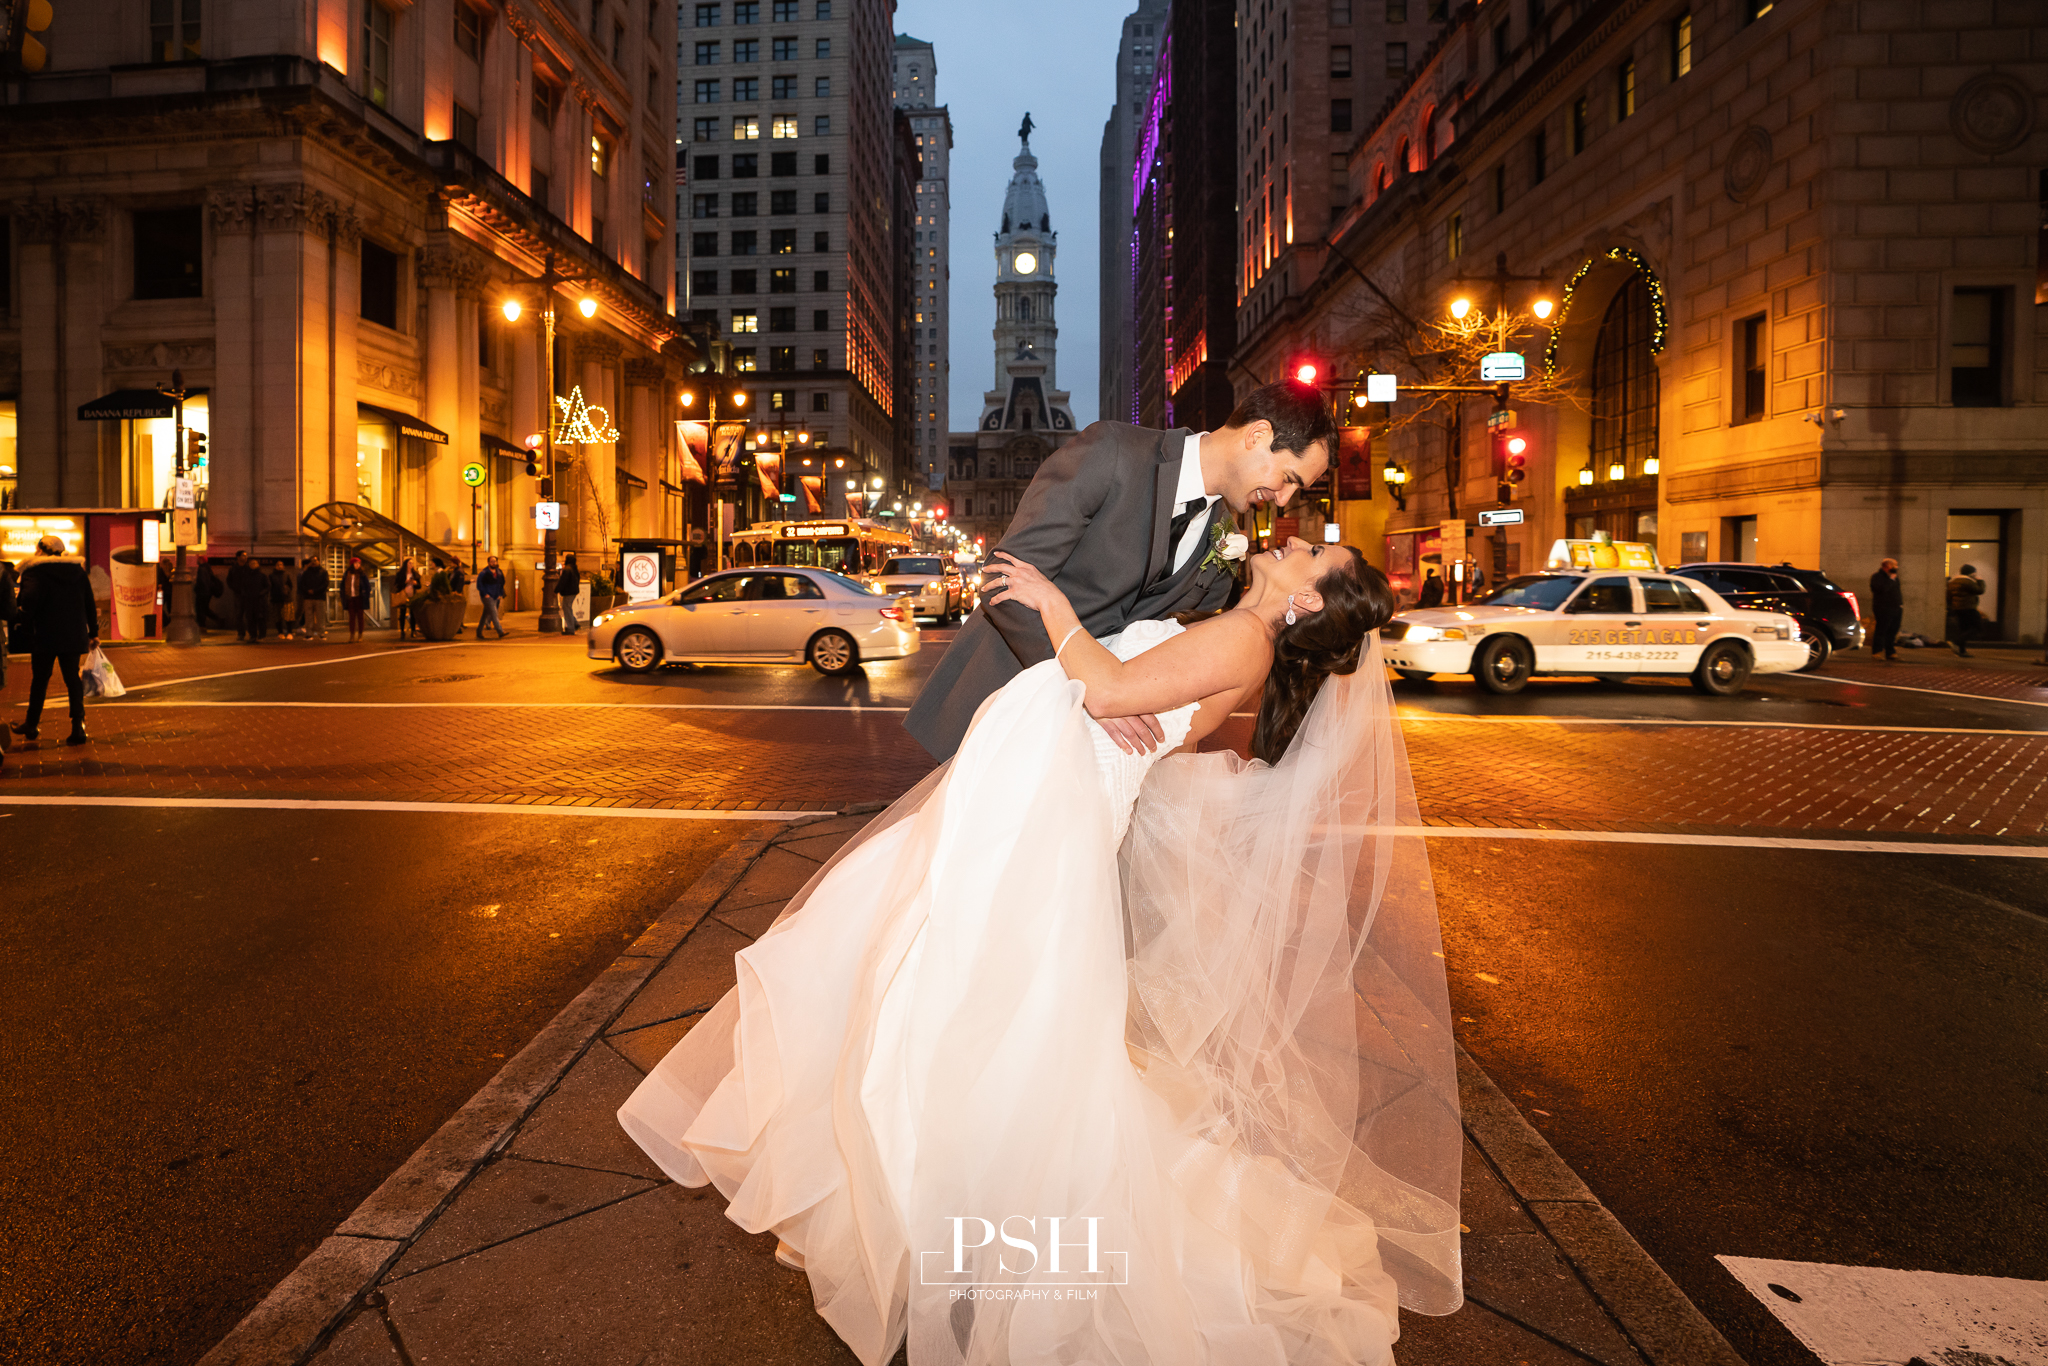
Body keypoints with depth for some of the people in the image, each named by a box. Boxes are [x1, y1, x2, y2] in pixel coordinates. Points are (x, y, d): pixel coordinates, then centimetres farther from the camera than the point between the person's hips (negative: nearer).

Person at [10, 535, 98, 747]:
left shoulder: (35, 571, -8)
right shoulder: (78, 571, 8)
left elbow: (29, 599, -23)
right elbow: (90, 604, 11)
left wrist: (24, 616, -3)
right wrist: (93, 632, 17)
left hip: (45, 636, -4)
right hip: (73, 636, 4)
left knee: (39, 680, 10)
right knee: (72, 678, 6)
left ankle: (32, 725, 23)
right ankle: (78, 727, -3)